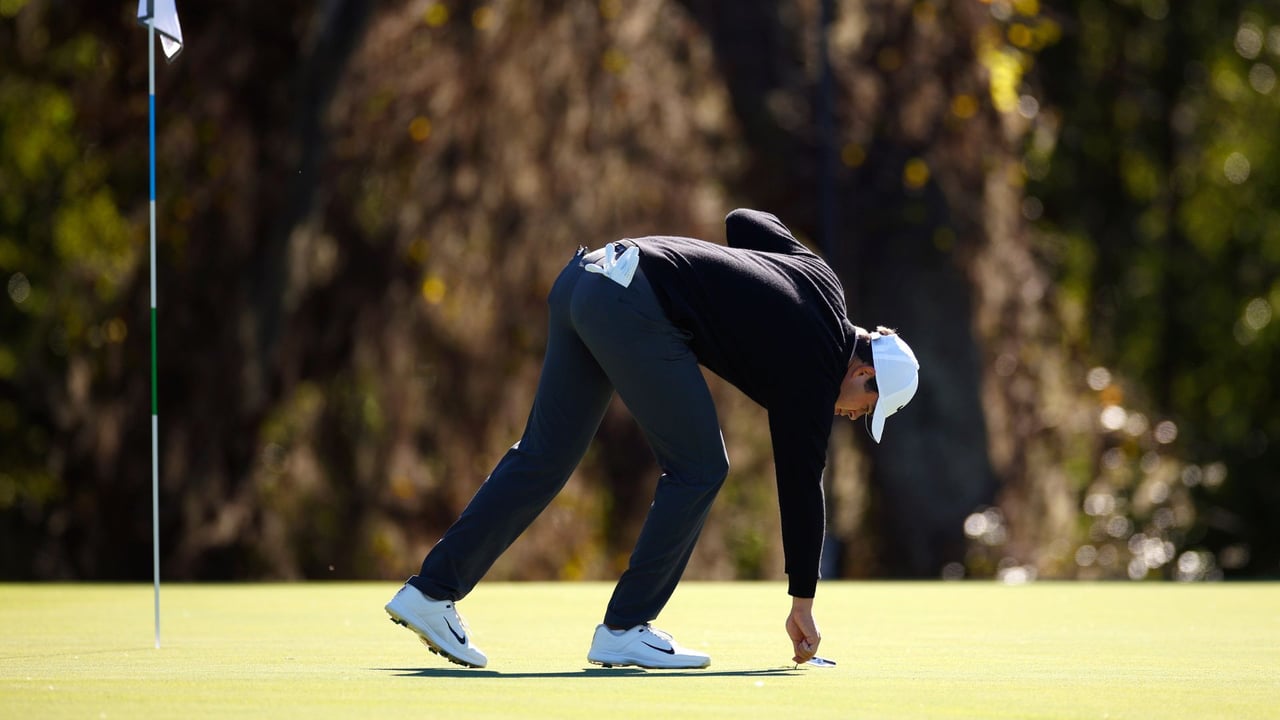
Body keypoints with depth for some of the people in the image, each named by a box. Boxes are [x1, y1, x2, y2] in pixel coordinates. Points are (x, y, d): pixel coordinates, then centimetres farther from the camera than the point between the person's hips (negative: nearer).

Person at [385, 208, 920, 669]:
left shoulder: (816, 276, 18)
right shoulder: (812, 370, -1)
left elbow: (741, 220, 31)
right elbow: (800, 485, 3)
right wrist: (802, 602, 11)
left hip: (586, 275, 9)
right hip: (633, 308, -9)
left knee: (544, 456, 11)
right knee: (699, 468, 1)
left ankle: (431, 592, 10)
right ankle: (624, 631, 3)